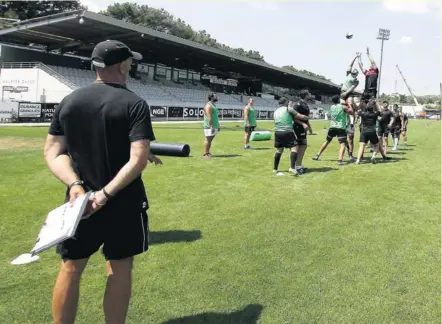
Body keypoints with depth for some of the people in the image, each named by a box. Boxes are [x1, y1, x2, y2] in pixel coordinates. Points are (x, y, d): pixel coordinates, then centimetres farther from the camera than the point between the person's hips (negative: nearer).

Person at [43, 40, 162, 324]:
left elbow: (53, 152, 0)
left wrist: (74, 184, -10)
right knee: (120, 269, 10)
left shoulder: (68, 101, 4)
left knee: (71, 269, 16)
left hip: (80, 201, 4)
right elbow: (138, 160, -21)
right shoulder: (134, 104, -10)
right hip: (123, 203, -4)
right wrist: (106, 193, -19)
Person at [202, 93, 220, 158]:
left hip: (214, 126, 9)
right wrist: (211, 127, -24)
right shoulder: (208, 105, -12)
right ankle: (205, 154, -5)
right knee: (208, 139, -8)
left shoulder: (213, 105, 19)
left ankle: (208, 152, 16)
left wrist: (218, 126, 21)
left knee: (210, 140, 11)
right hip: (209, 126, -9)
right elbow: (209, 117, -20)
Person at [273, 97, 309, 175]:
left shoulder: (275, 112, 18)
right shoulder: (288, 109, 0)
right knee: (293, 148, -7)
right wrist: (307, 117, 19)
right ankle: (292, 168, -23)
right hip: (288, 132, -6)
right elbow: (301, 117, -2)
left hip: (277, 132, 6)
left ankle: (275, 169, 23)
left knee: (279, 150, 18)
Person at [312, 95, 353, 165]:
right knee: (343, 144, -9)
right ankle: (340, 160, -27)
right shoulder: (343, 107, -8)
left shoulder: (331, 107, 6)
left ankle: (317, 156, 26)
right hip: (341, 128, -5)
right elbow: (351, 112, -1)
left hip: (332, 127, 5)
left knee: (327, 142, 21)